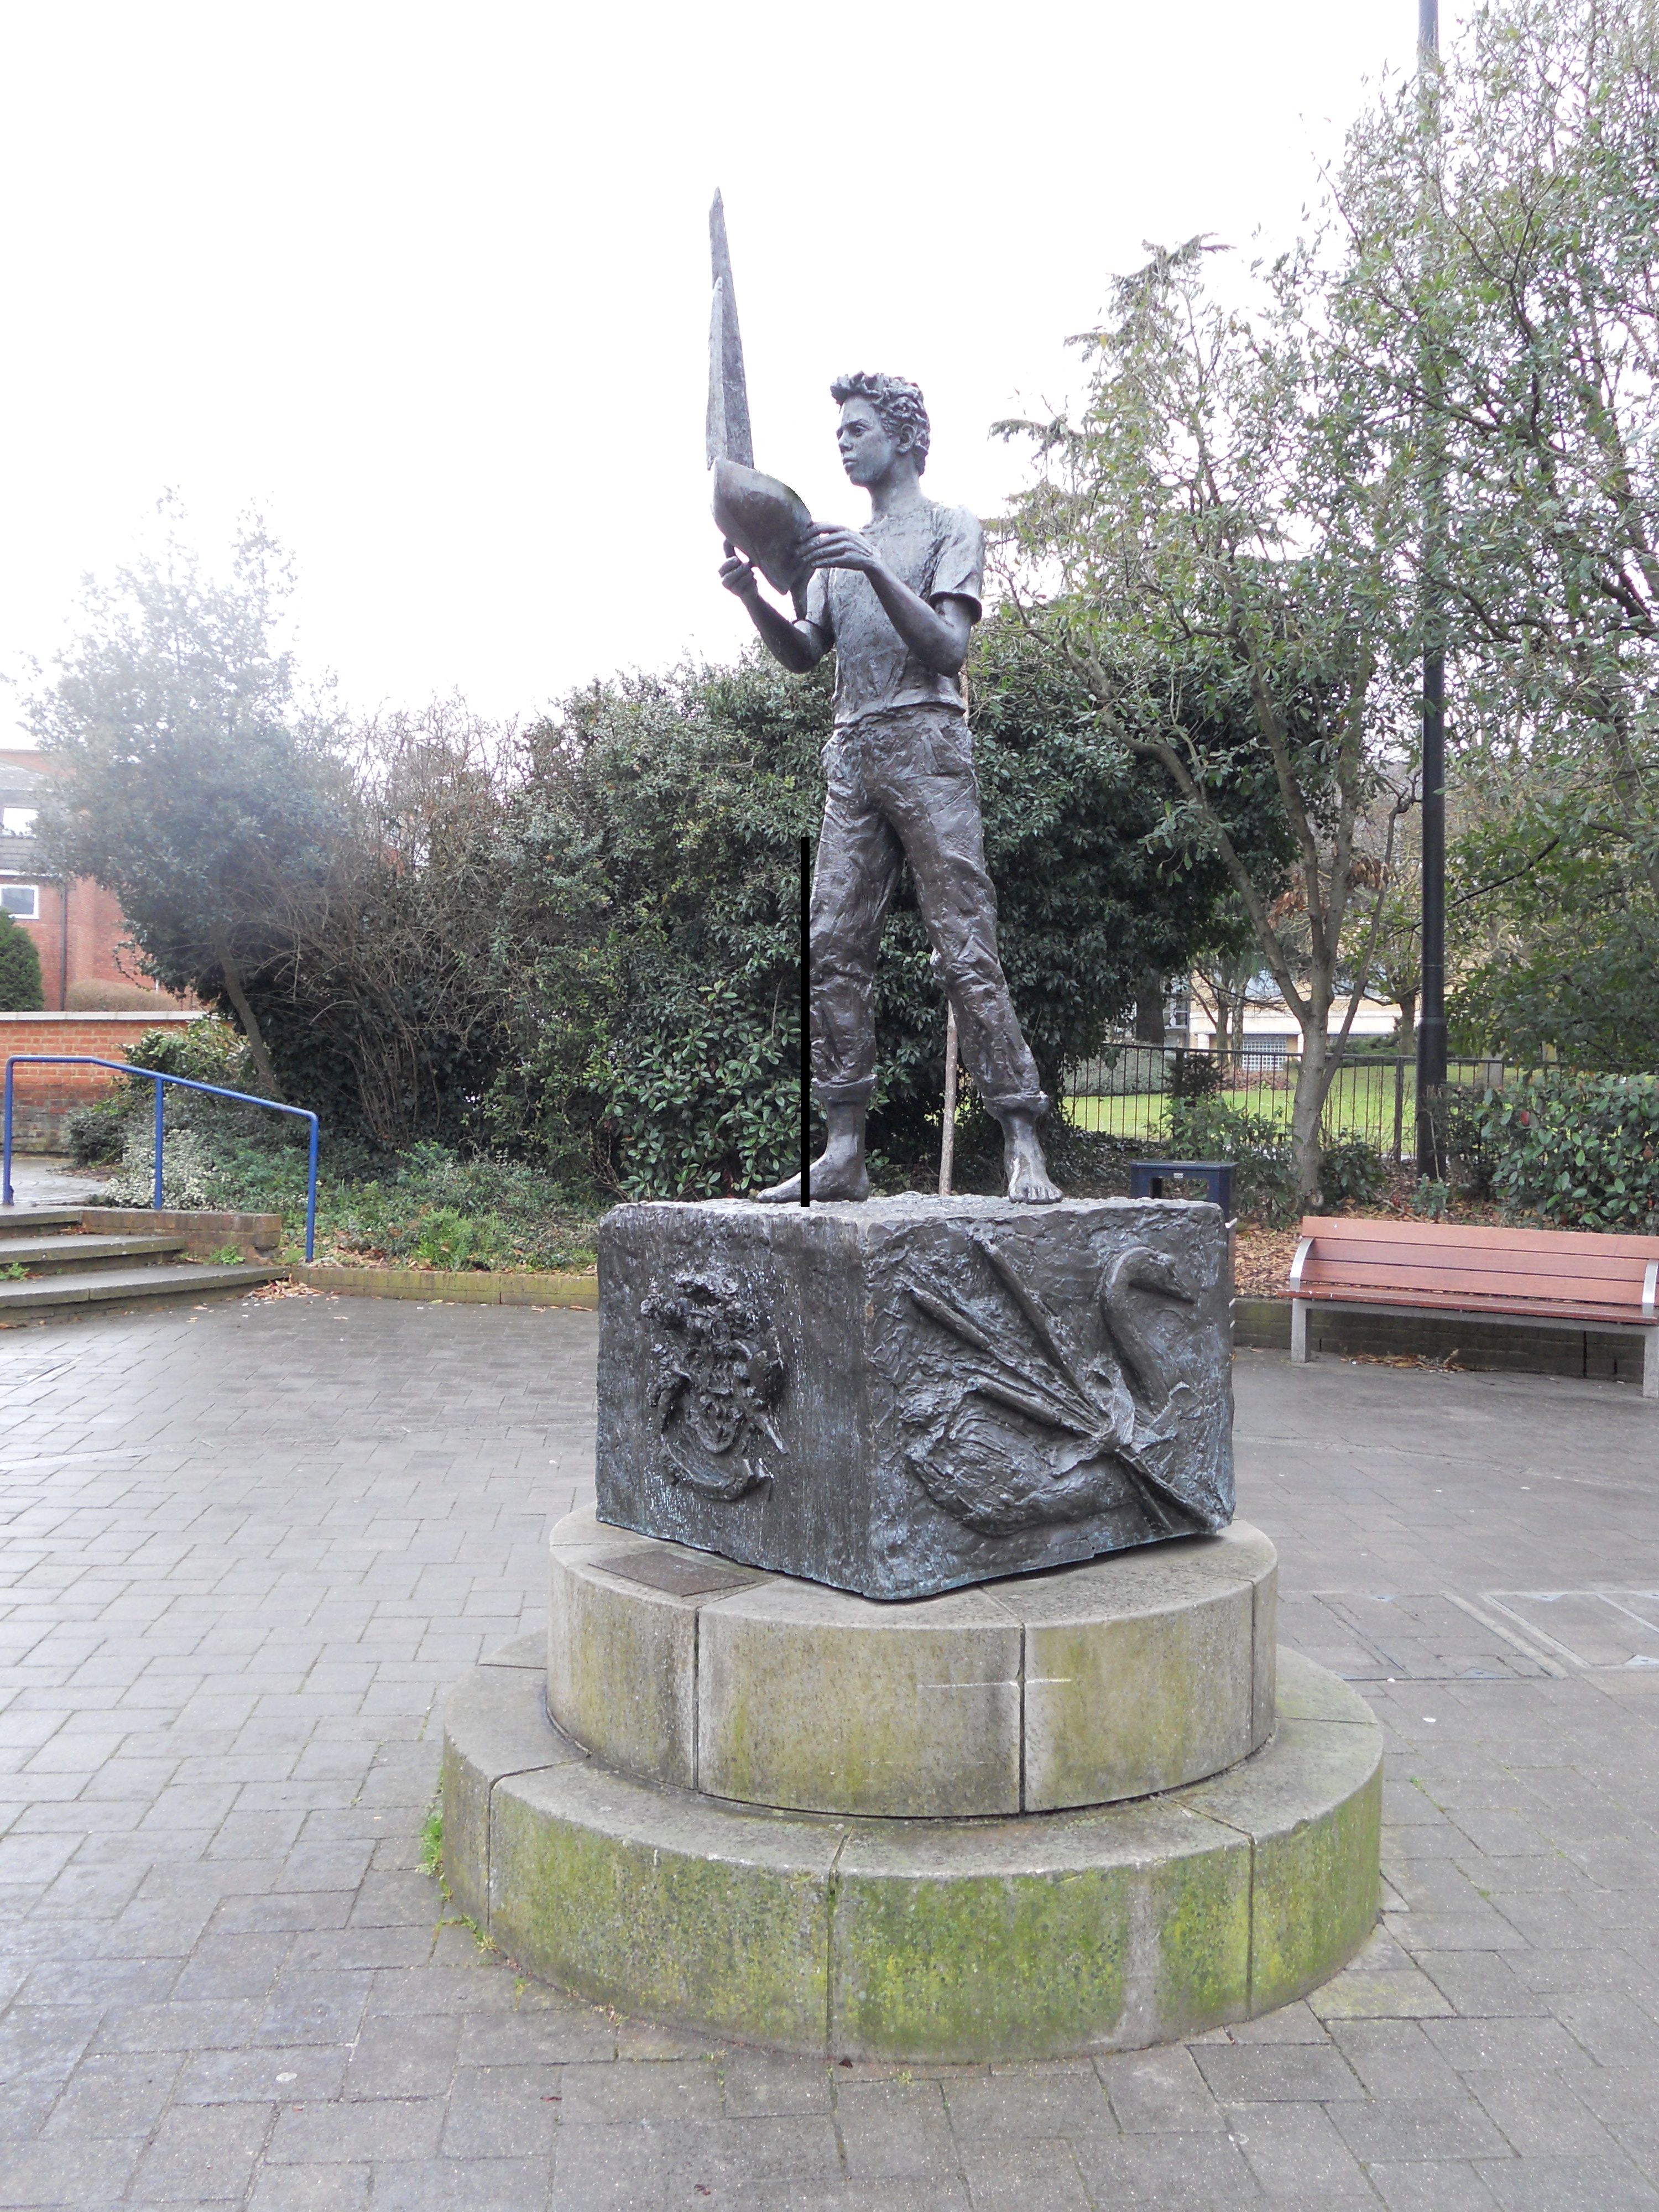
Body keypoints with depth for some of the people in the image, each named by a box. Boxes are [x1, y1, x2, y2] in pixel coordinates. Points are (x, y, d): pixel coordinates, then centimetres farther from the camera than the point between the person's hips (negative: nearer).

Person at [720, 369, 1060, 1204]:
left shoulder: (949, 526, 9)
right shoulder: (841, 544, 27)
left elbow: (949, 649, -6)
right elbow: (803, 655, 17)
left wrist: (879, 572, -17)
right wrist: (754, 597, 1)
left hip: (925, 745, -6)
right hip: (852, 755, 6)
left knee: (966, 948, -12)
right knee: (834, 949, -3)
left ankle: (1022, 1145, -10)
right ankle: (843, 1153, -1)